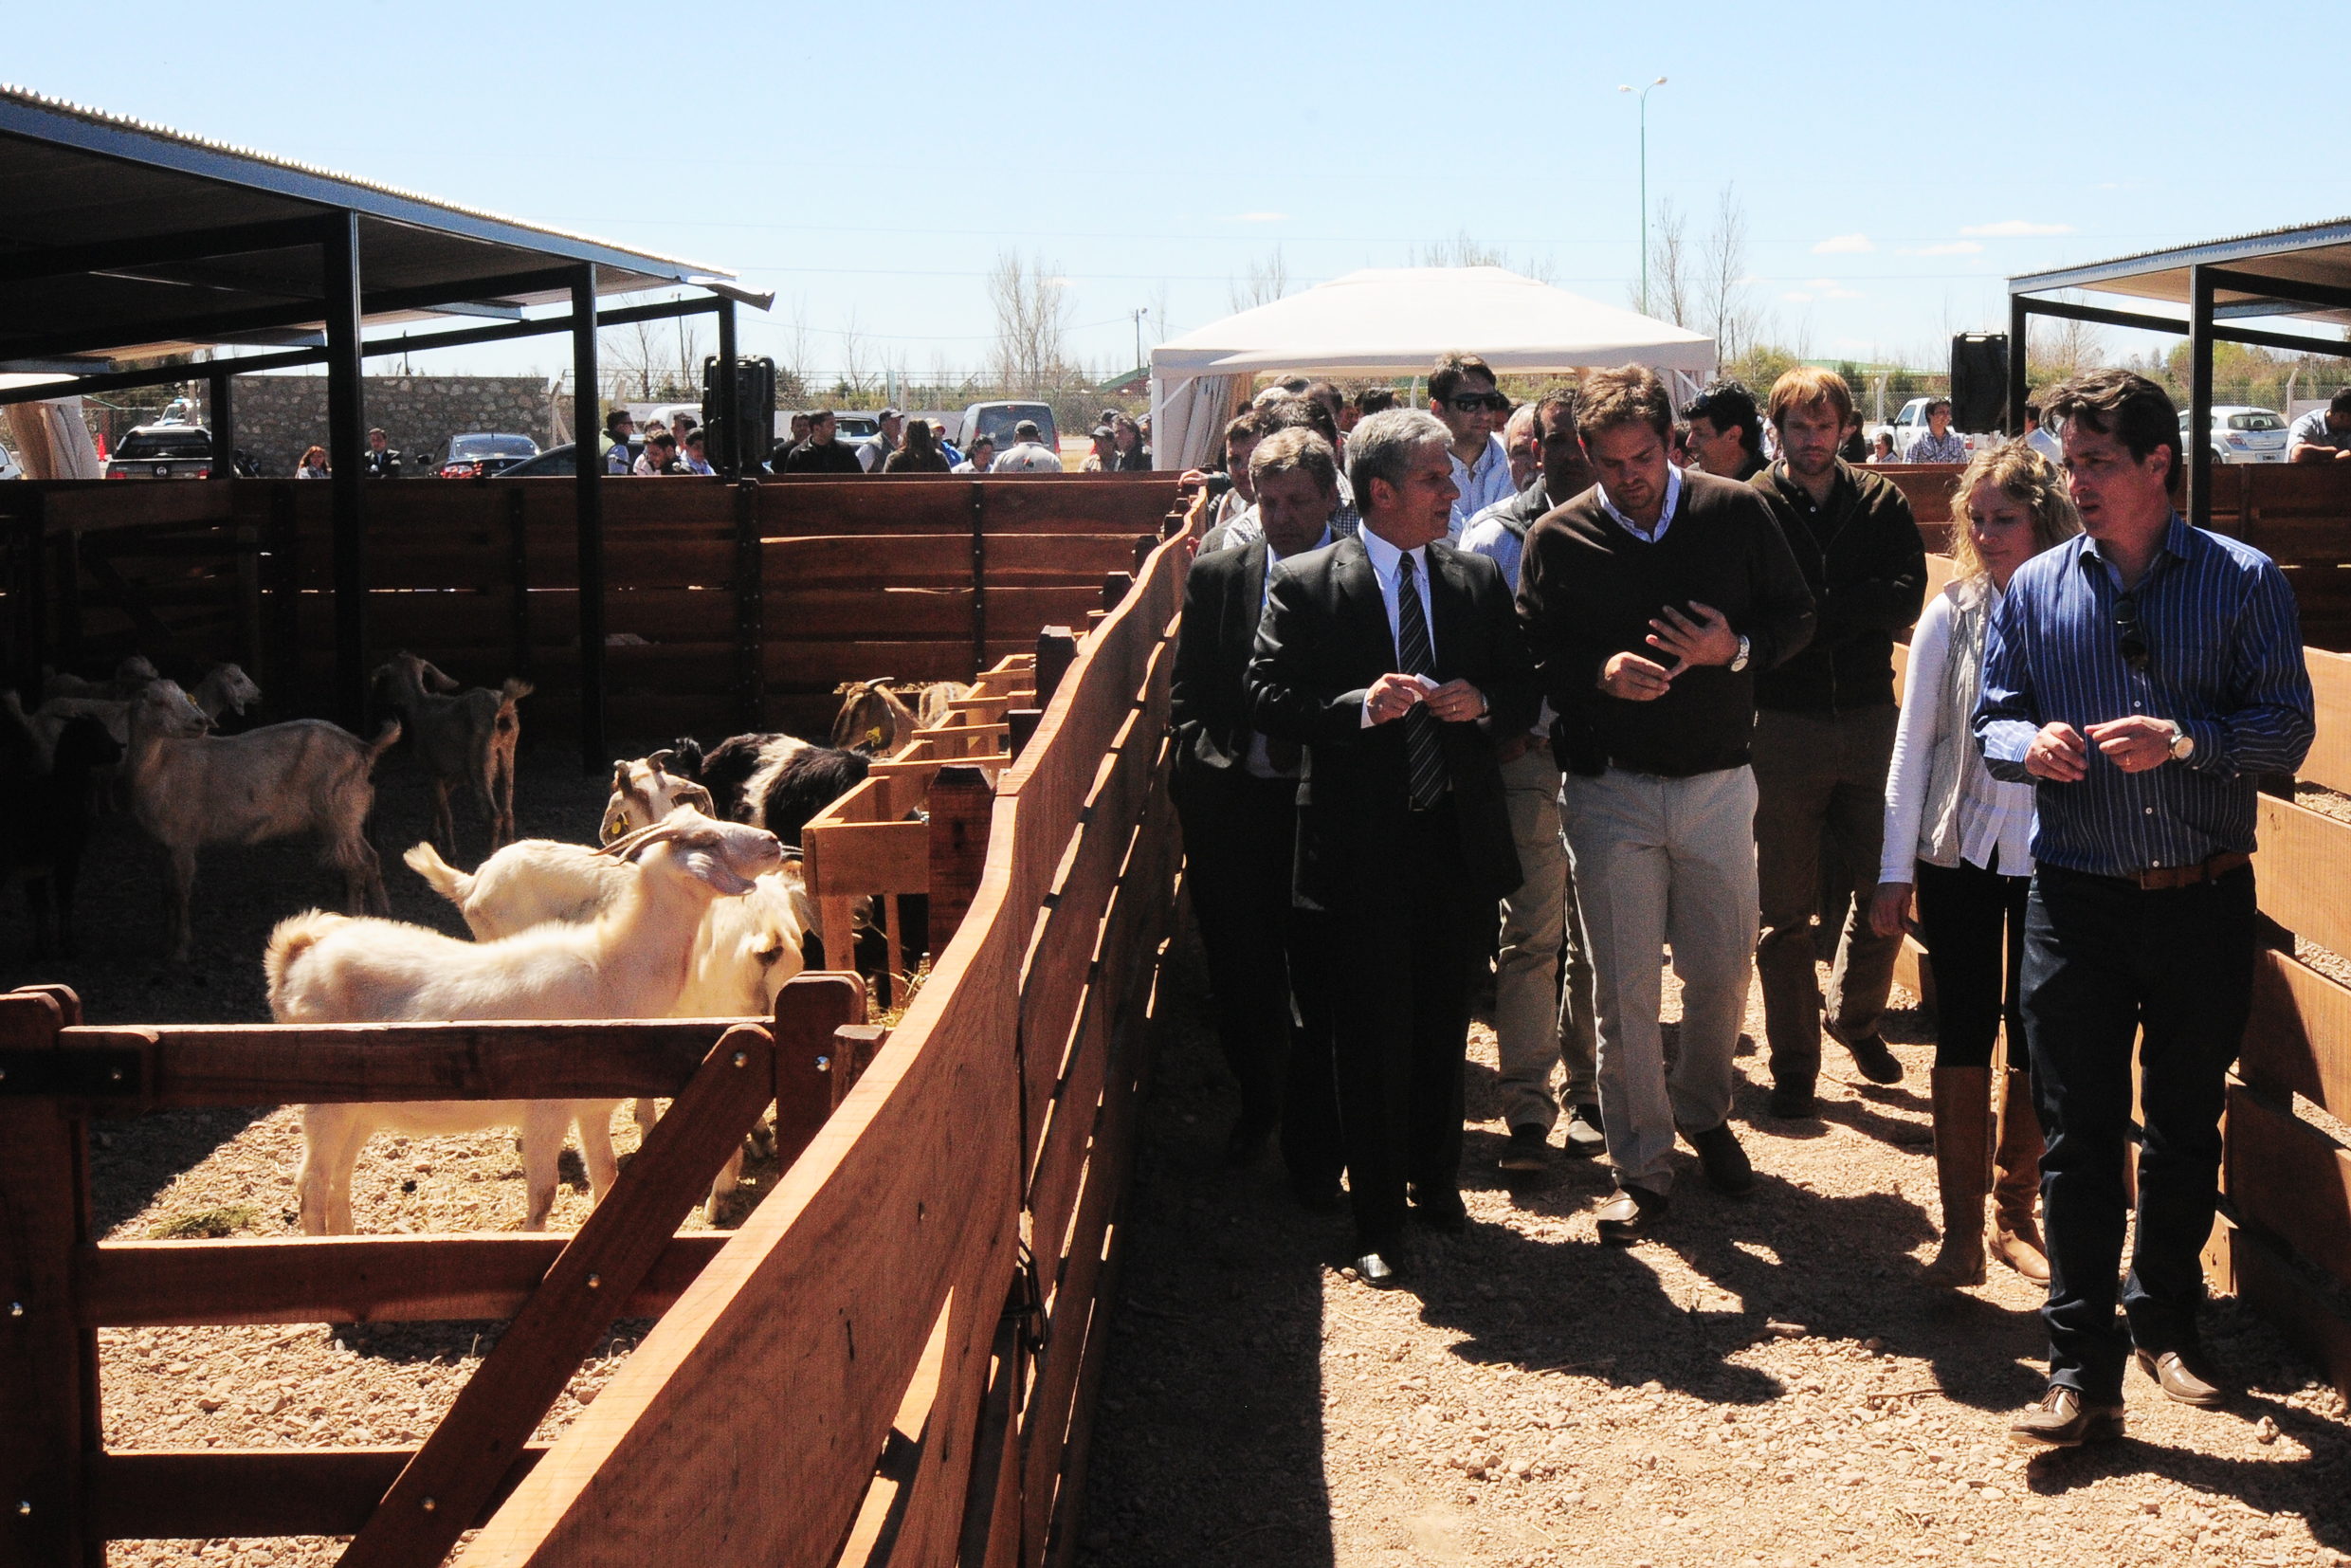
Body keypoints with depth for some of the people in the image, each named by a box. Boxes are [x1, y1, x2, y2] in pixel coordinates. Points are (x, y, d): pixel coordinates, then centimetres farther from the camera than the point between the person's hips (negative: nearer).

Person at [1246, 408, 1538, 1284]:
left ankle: (1436, 1181, 32)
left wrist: (1481, 702, -10)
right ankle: (1378, 1220, 12)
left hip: (1458, 836, 4)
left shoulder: (1478, 581, 8)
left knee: (1444, 1024, 14)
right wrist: (1361, 707, -22)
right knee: (1373, 1035, 1)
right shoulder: (1305, 585, -4)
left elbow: (1524, 696, 12)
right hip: (1362, 843, -4)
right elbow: (1268, 698, -9)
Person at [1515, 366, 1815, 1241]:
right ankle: (1641, 1167, 15)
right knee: (1625, 989, 2)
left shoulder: (1736, 514, 0)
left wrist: (1737, 649, -14)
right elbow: (1530, 657, 0)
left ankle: (1702, 1110, 38)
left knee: (1723, 968, 10)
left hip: (1718, 782, 1)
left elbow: (1796, 616, 6)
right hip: (1609, 789, -1)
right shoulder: (1557, 539, -2)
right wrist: (1599, 674, -20)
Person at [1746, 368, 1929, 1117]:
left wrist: (1809, 612, -13)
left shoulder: (1882, 504, 6)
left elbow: (1906, 598, -9)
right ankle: (1793, 1066, 16)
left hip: (1869, 719, 2)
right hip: (1782, 724, -2)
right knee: (1785, 912, 5)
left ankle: (1853, 1015, 34)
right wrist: (1850, 618, -13)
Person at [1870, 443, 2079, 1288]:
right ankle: (1961, 1229, 10)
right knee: (1963, 1035, 2)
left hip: (2052, 856, 0)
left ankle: (2013, 1216, 23)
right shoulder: (1951, 616, -1)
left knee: (2036, 1040, 6)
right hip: (1962, 849, 0)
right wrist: (1894, 870, 1)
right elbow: (1913, 744, 3)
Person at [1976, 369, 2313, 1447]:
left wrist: (2185, 739, -23)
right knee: (2079, 1139, 0)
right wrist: (2030, 743, -15)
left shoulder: (2243, 581, -2)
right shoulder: (2035, 590, 5)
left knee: (2186, 1128, 14)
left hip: (2204, 903, 0)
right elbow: (1991, 724, 8)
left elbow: (2287, 729, -6)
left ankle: (2165, 1324, 33)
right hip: (2076, 904, 1)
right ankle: (2082, 1376, 3)